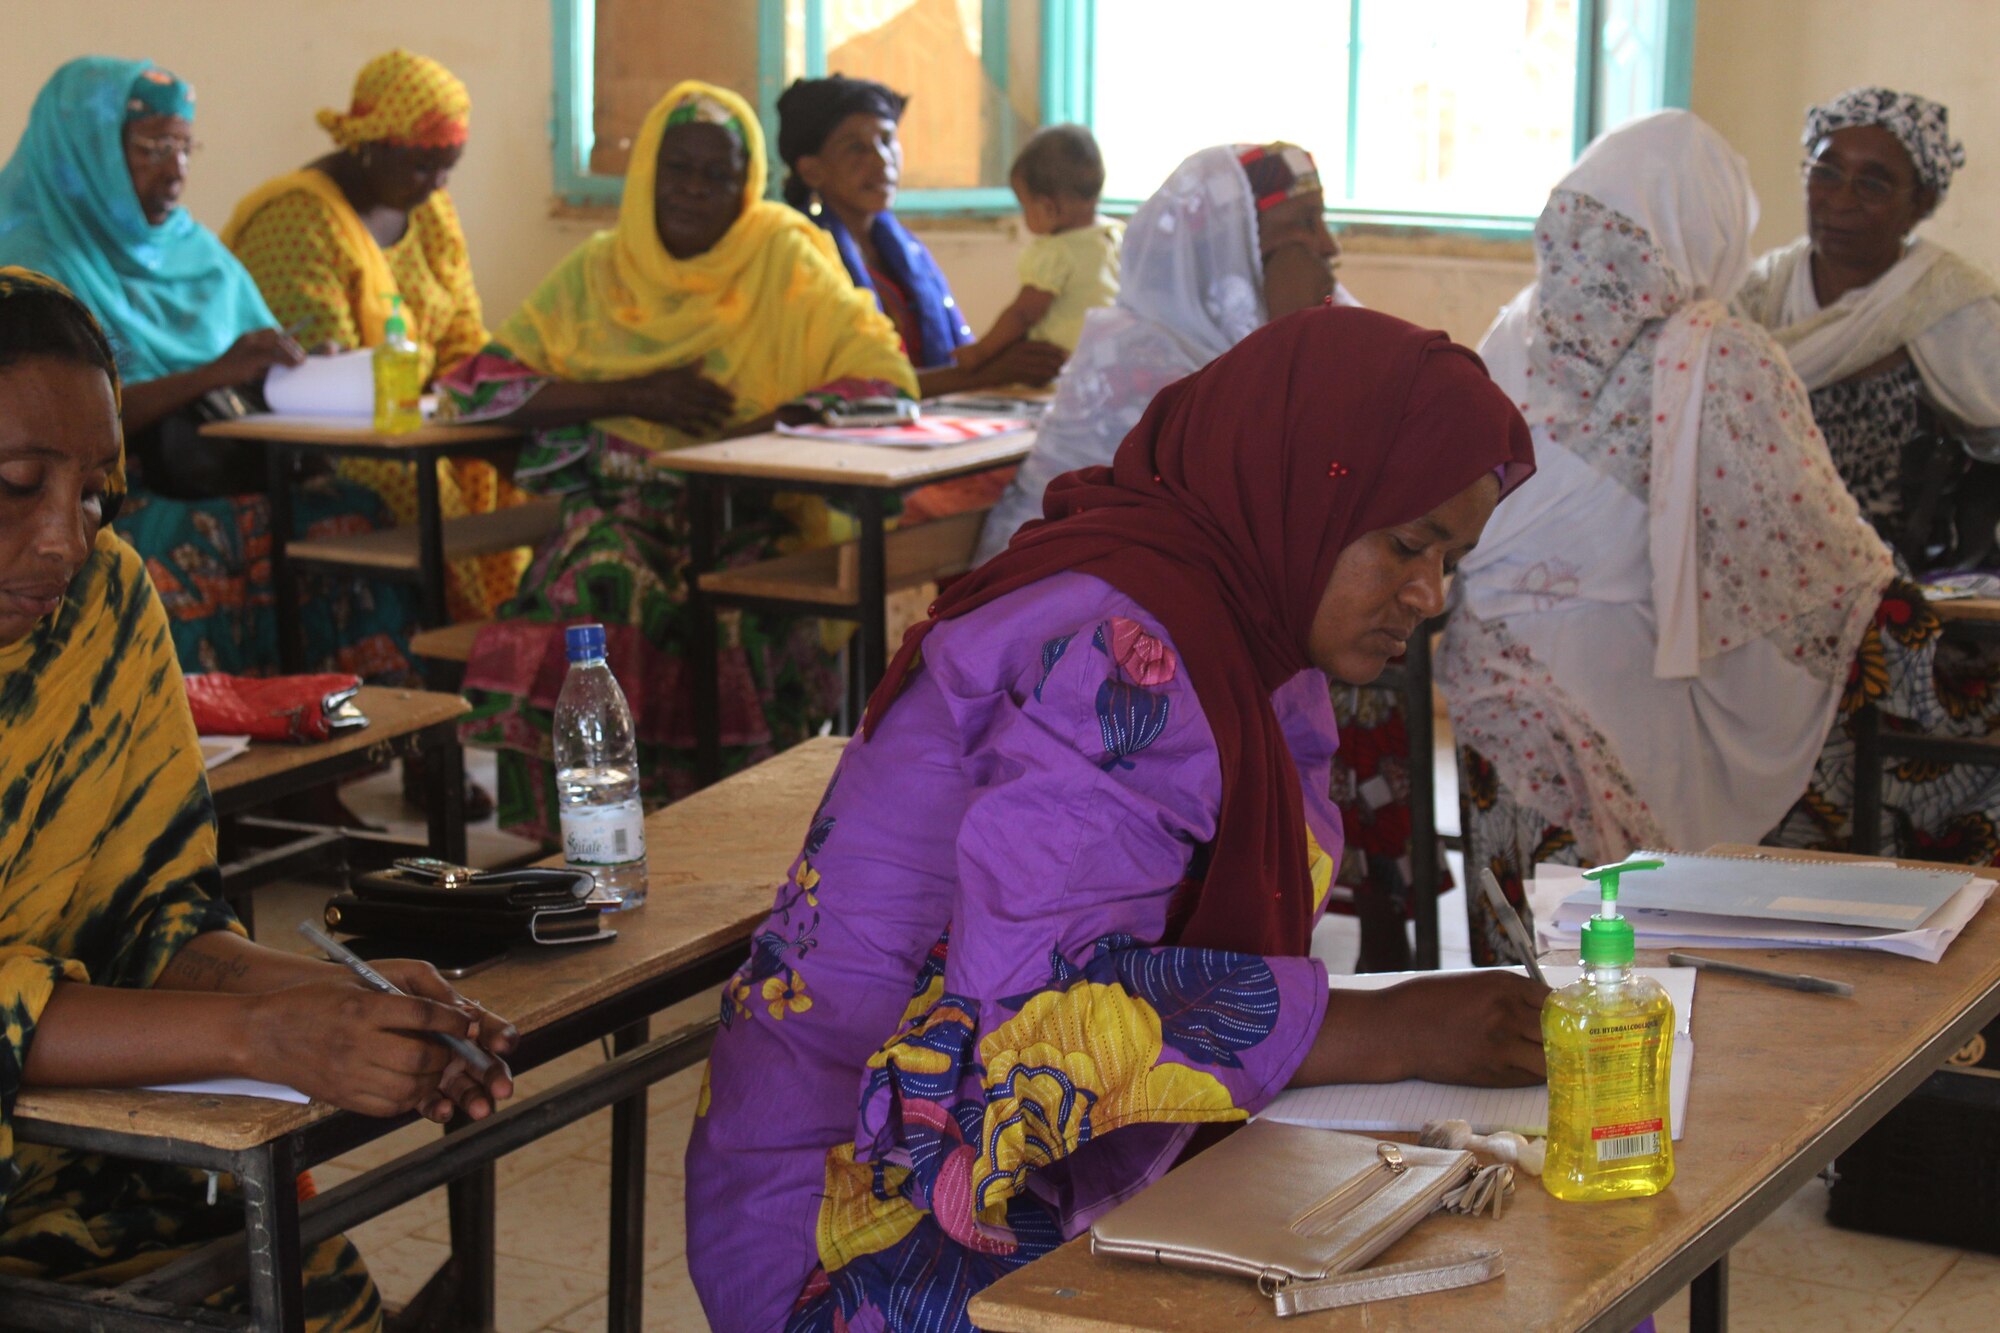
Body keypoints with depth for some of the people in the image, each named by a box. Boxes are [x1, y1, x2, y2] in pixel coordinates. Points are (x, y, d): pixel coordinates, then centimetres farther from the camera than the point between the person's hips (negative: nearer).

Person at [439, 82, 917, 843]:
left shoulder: (783, 258, 9)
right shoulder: (598, 272, 15)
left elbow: (886, 380, -1)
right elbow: (477, 385, 5)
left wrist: (771, 425, -16)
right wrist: (632, 396, -6)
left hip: (744, 520, -1)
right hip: (618, 513, 2)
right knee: (599, 584, -32)